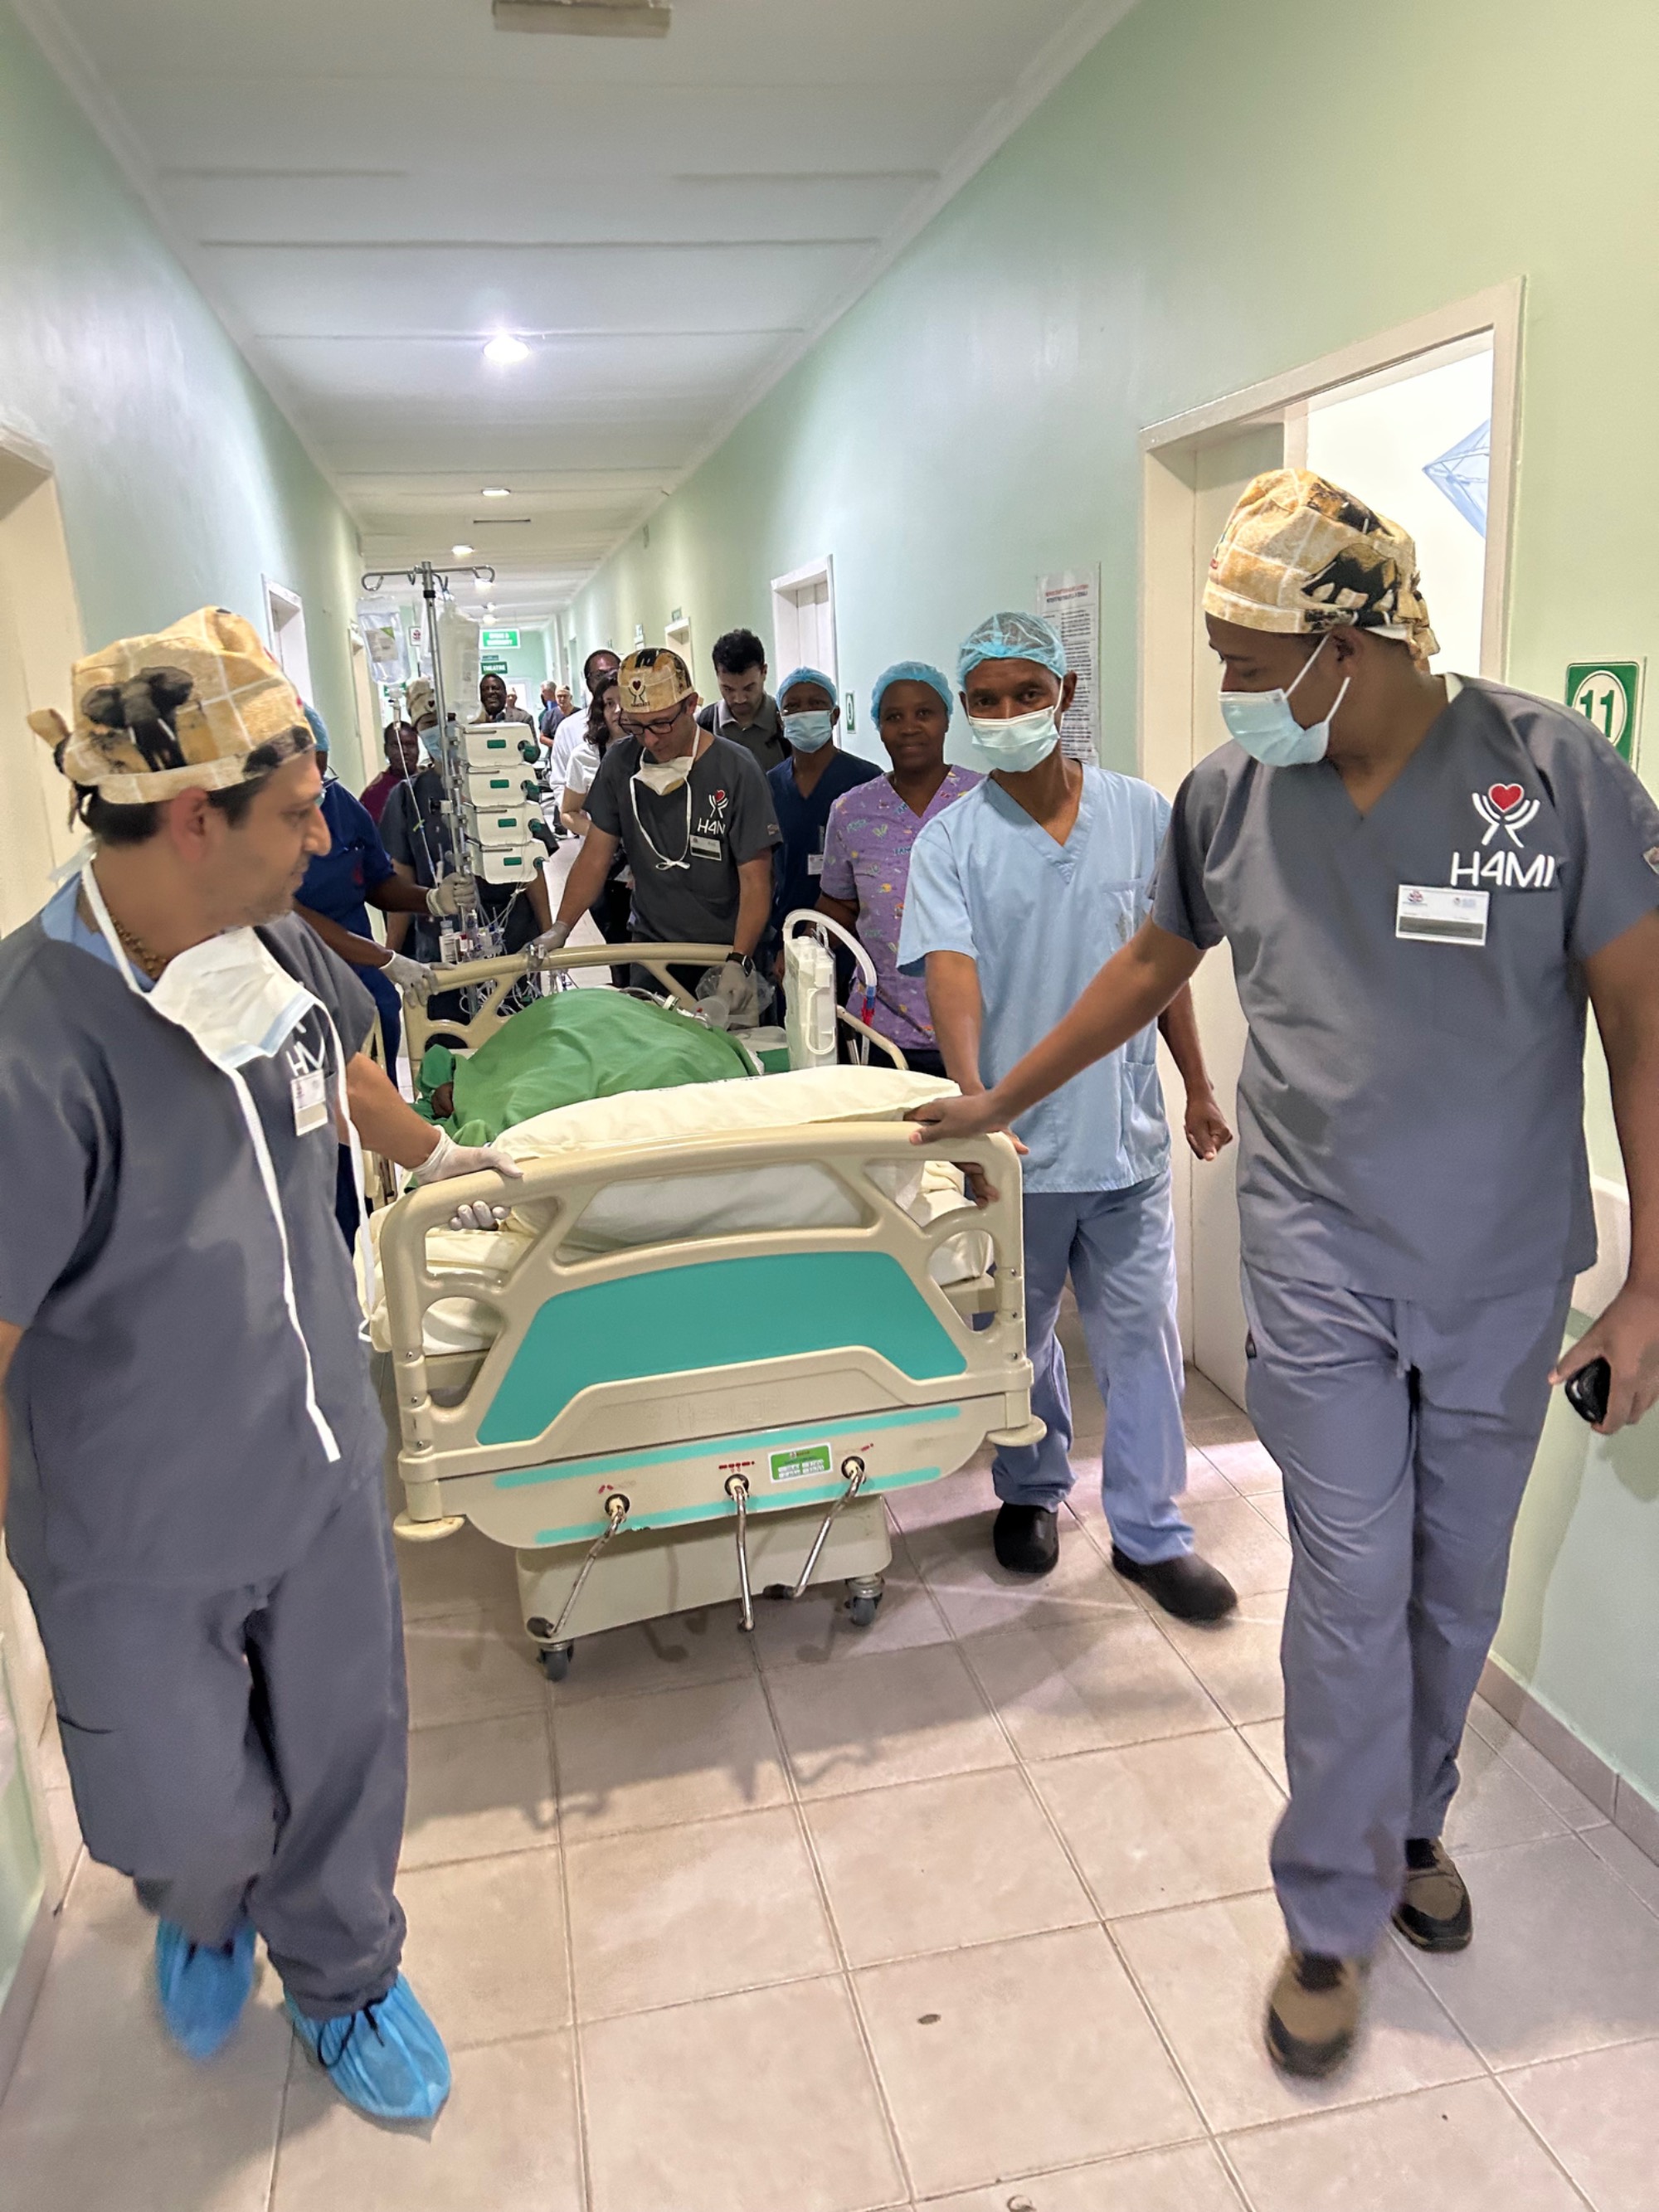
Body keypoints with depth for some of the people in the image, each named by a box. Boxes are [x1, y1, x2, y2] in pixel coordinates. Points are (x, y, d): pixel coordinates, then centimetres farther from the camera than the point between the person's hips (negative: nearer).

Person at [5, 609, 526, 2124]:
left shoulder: (274, 942, -9)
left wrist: (428, 1153, 33)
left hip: (323, 1461, 5)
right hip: (139, 1539, -5)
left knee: (345, 1754, 21)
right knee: (192, 1808, 19)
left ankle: (343, 1980, 52)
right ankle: (202, 1912, 58)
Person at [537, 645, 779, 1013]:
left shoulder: (736, 770, -15)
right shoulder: (621, 762, -2)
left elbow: (755, 880, -16)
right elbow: (596, 855, 4)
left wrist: (739, 962, -28)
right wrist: (560, 929, -8)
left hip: (726, 953, -3)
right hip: (650, 948, 3)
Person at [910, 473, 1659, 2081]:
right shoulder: (1231, 795, -3)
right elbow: (1153, 961, 13)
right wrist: (999, 1100, 19)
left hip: (1506, 1271, 0)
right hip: (1322, 1265, 0)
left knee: (1460, 1578, 16)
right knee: (1353, 1583, 2)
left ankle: (1411, 1818, 43)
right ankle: (1332, 1917, 23)